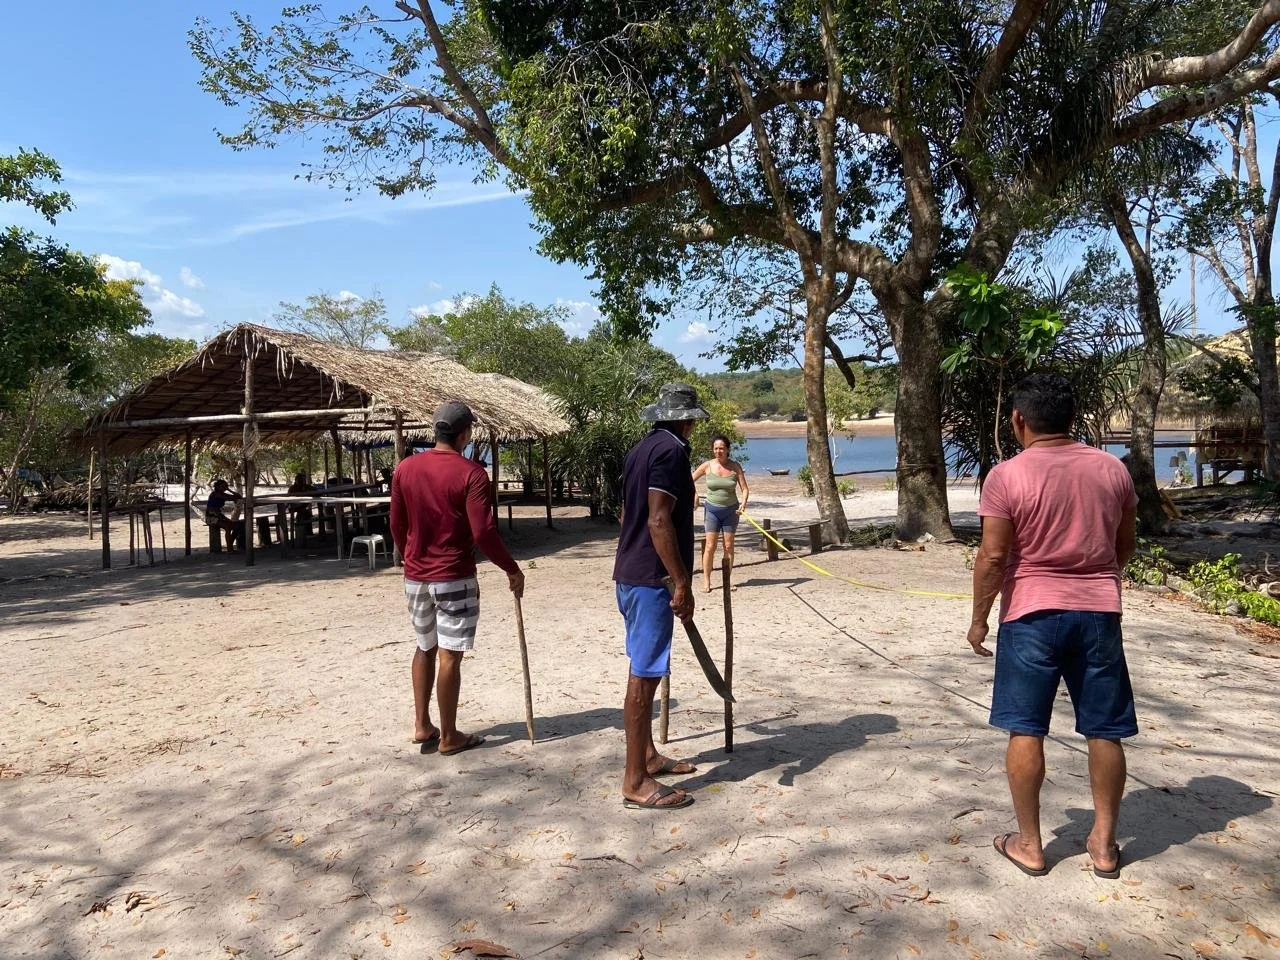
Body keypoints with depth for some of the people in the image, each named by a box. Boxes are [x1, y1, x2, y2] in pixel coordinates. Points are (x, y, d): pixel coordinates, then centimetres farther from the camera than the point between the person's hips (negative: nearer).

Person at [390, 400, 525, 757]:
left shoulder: (405, 468, 2)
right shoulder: (470, 473, -14)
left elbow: (397, 525, 9)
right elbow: (483, 532, -18)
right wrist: (512, 569, -7)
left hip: (415, 576, 6)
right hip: (454, 577, -5)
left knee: (425, 648, 20)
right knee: (450, 655, 2)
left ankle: (421, 725, 23)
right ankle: (449, 736, 11)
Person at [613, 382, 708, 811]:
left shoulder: (641, 449, 15)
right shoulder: (671, 450, -14)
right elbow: (659, 521, -23)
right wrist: (682, 583, -22)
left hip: (631, 574, 10)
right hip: (651, 580, -10)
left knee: (645, 671, 18)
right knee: (644, 676, -5)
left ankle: (647, 756, 31)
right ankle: (636, 782, 2)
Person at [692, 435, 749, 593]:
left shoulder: (735, 466, -5)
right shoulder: (708, 466, -6)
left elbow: (744, 488, -5)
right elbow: (690, 480, 6)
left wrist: (743, 503, -22)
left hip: (731, 510, 1)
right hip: (712, 509, -1)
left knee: (729, 546, 6)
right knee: (710, 546, -5)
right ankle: (706, 581, 0)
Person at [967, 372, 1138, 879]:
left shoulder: (1007, 476, -12)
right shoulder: (1112, 469, 2)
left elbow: (992, 557, -13)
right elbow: (1125, 545, 12)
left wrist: (979, 619, -2)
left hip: (1031, 614, -4)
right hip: (1099, 613, 4)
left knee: (1025, 731, 7)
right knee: (1105, 731, 13)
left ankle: (1029, 844, 16)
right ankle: (1104, 844, 23)